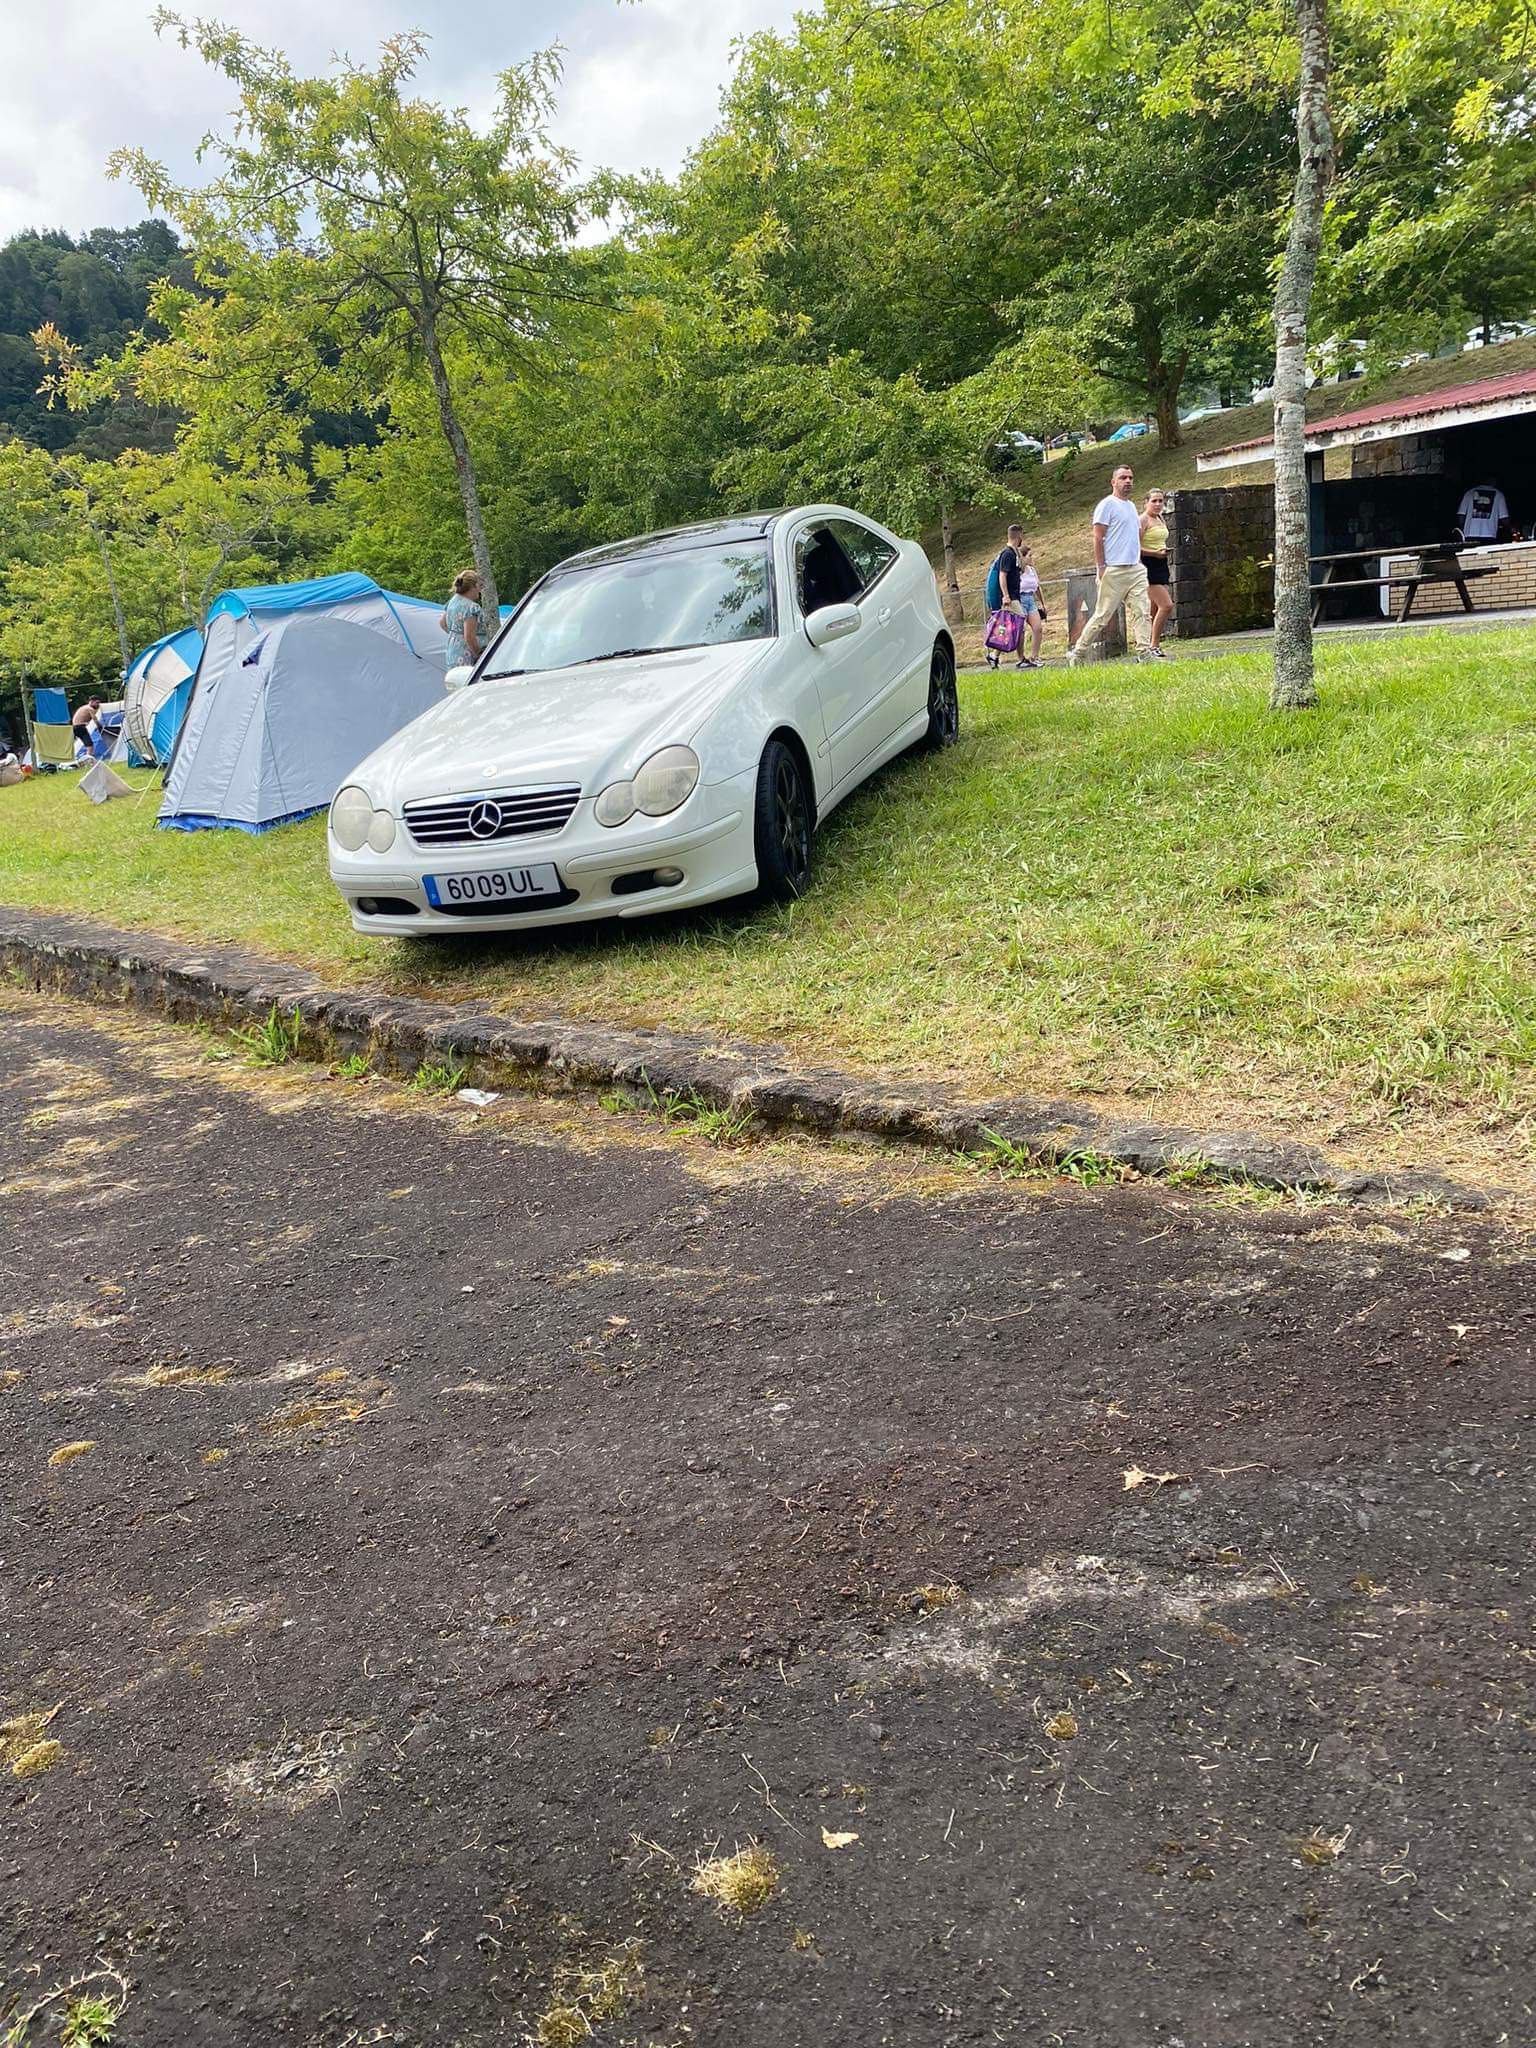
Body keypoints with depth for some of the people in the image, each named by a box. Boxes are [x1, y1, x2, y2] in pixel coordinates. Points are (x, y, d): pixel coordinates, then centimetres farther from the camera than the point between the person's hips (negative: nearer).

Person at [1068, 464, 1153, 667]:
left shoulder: (1132, 506, 19)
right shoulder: (1107, 504, -5)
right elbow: (1098, 538, -11)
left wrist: (1139, 561, 16)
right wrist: (1101, 567, -16)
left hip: (1136, 569, 7)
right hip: (1114, 571, -7)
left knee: (1142, 612, -3)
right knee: (1102, 616, -4)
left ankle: (1145, 653, -4)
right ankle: (1076, 654, 5)